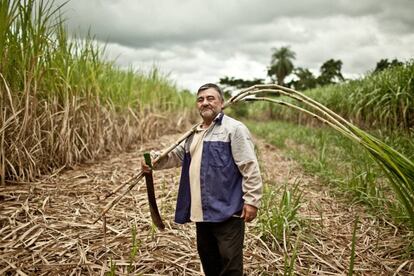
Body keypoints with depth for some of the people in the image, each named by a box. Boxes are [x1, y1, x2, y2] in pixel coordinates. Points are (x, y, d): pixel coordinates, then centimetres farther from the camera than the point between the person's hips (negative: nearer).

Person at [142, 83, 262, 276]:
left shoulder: (234, 129, -9)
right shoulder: (194, 134, 16)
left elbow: (250, 168, -13)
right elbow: (175, 155, 18)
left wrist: (251, 200, -16)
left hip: (227, 209, -8)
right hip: (202, 210, 8)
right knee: (207, 256, 20)